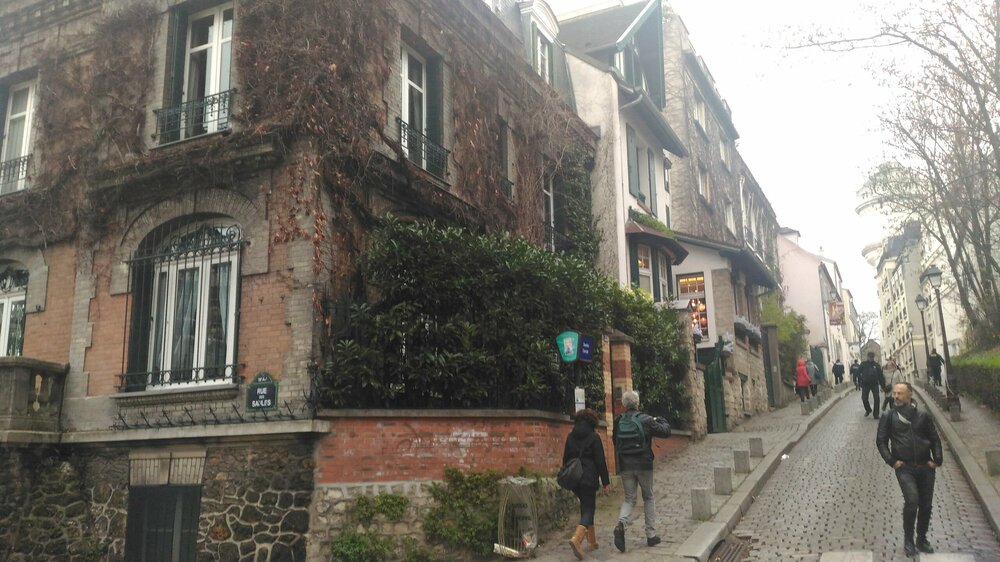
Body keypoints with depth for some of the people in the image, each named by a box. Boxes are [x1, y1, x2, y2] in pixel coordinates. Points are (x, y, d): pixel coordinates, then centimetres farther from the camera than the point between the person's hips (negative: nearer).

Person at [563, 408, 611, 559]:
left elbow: (566, 458, 13)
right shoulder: (593, 437, -7)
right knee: (588, 509, -3)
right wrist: (605, 481, -1)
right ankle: (576, 538, -24)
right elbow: (600, 461, -7)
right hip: (589, 479, -6)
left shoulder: (570, 437, 8)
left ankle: (592, 541, 23)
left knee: (586, 508, 19)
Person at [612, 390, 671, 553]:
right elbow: (666, 432, -2)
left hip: (625, 466, 2)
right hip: (644, 465, -2)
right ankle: (651, 535, 16)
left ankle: (621, 524, -19)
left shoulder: (618, 422, 1)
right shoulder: (645, 420, -9)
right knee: (648, 498, 14)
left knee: (629, 499, 10)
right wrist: (661, 420, 17)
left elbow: (615, 441, 10)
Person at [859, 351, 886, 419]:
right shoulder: (863, 364, 1)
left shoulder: (876, 365, 2)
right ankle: (868, 410, 29)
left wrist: (883, 385, -2)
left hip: (874, 384, 0)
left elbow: (880, 376, 2)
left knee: (876, 399, -9)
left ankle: (876, 414, 0)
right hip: (865, 384, 0)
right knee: (864, 399, 1)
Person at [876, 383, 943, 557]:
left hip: (925, 467, 3)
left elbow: (935, 439, 11)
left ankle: (922, 539, 26)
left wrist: (937, 459, -1)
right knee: (912, 500, -18)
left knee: (926, 505, 8)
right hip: (904, 467, -3)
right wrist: (891, 461, -7)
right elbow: (881, 441, 2)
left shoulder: (923, 416, 6)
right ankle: (908, 540, -3)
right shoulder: (889, 418, 1)